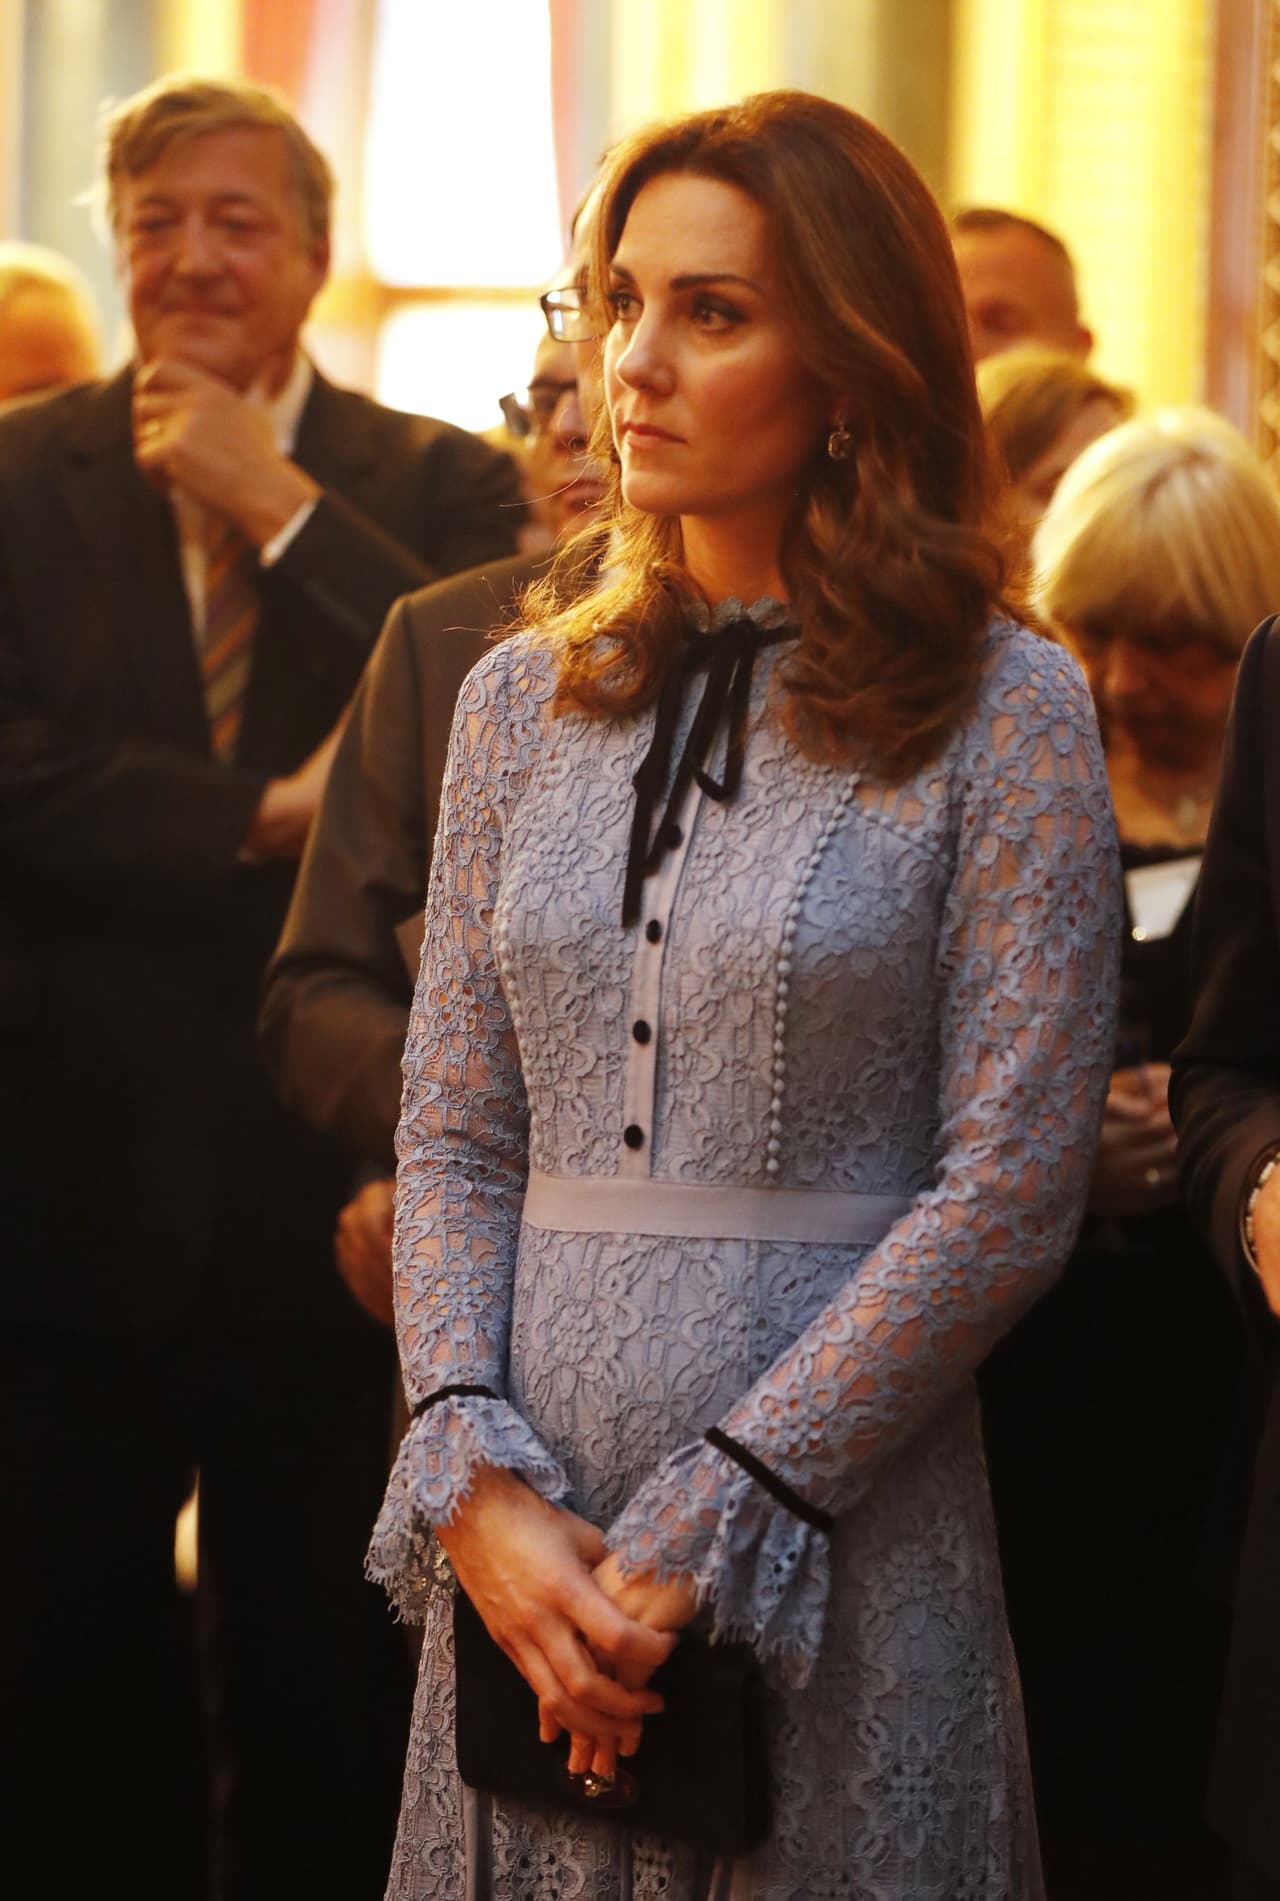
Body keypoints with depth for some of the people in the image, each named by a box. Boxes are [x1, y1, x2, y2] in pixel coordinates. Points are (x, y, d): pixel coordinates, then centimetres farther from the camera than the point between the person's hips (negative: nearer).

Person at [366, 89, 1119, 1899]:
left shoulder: (1005, 713, -5)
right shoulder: (526, 699, 9)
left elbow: (1009, 1187, -10)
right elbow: (453, 1144, 7)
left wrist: (709, 1527, -13)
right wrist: (479, 1485, -8)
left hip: (844, 1540, -4)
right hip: (532, 1543, 4)